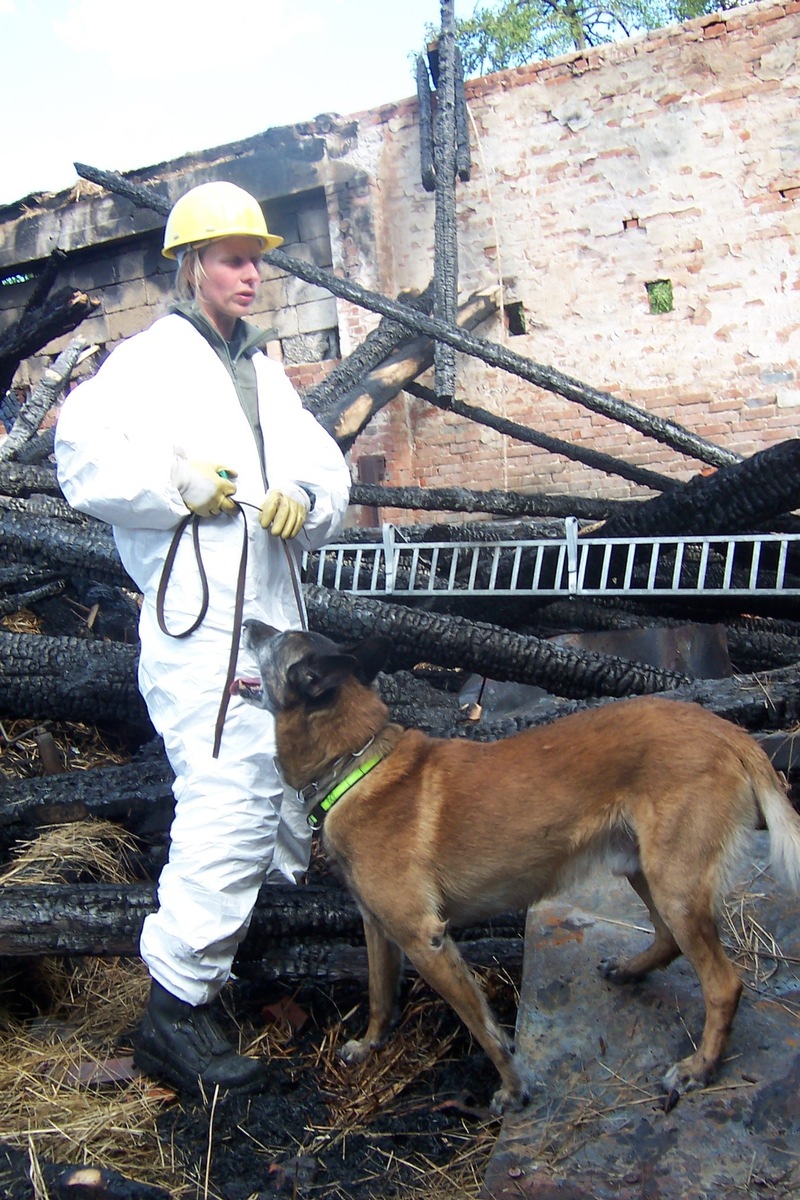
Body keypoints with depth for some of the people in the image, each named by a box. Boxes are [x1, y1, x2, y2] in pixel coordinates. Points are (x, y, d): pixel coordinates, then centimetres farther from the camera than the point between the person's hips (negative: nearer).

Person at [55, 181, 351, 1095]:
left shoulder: (263, 369, 21)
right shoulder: (149, 360, -3)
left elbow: (324, 461, 13)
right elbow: (83, 454, -18)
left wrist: (306, 495, -8)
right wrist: (179, 481, -21)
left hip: (275, 620, 9)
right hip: (199, 628, -9)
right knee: (231, 800, -14)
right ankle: (175, 1010, -2)